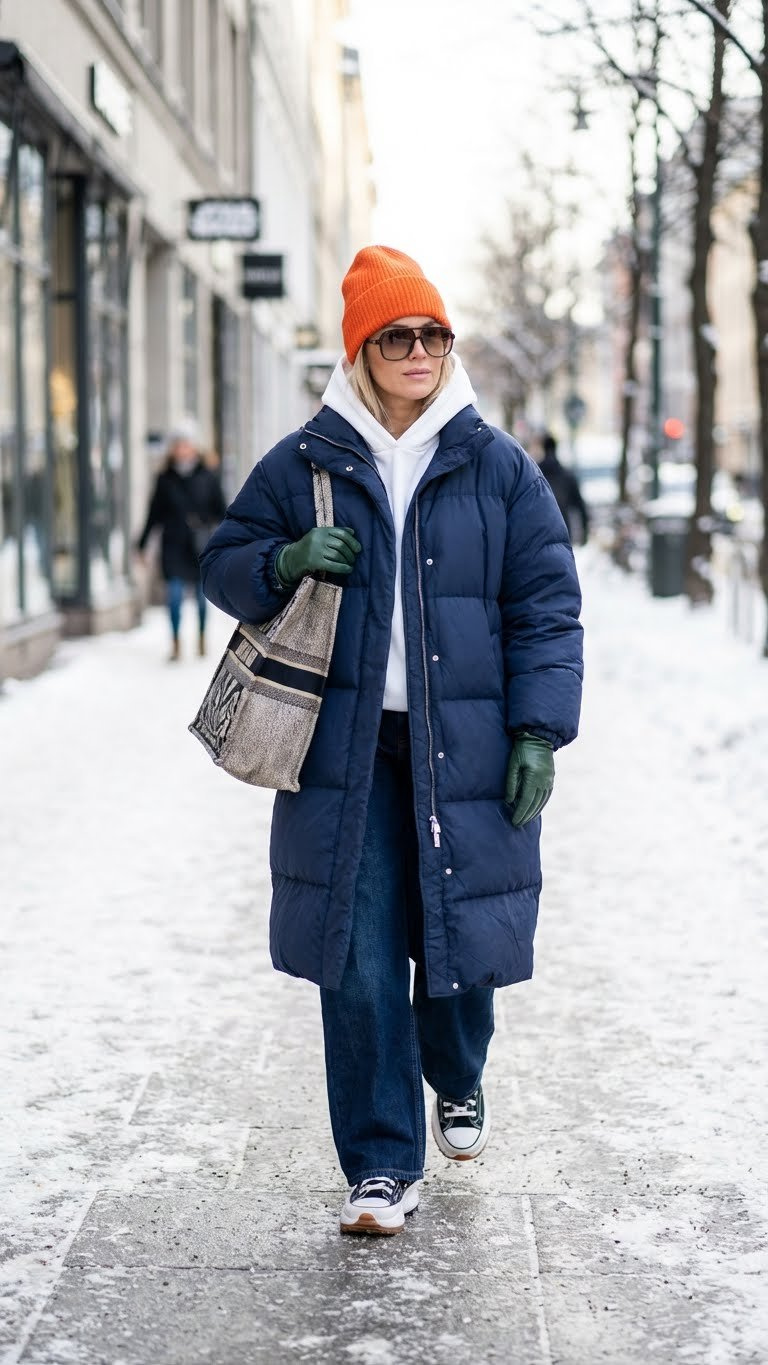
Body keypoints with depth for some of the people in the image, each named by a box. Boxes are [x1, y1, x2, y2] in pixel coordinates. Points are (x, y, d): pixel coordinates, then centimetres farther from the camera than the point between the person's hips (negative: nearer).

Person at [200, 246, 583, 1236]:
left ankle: (457, 1080, 42)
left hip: (464, 748, 0)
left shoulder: (499, 469, 4)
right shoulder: (301, 467, 6)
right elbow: (224, 567, 13)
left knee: (463, 937, 9)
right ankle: (383, 1166, 8)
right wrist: (284, 562, -10)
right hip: (346, 754, 0)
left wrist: (538, 730, -3)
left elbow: (546, 607, 5)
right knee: (358, 963, -4)